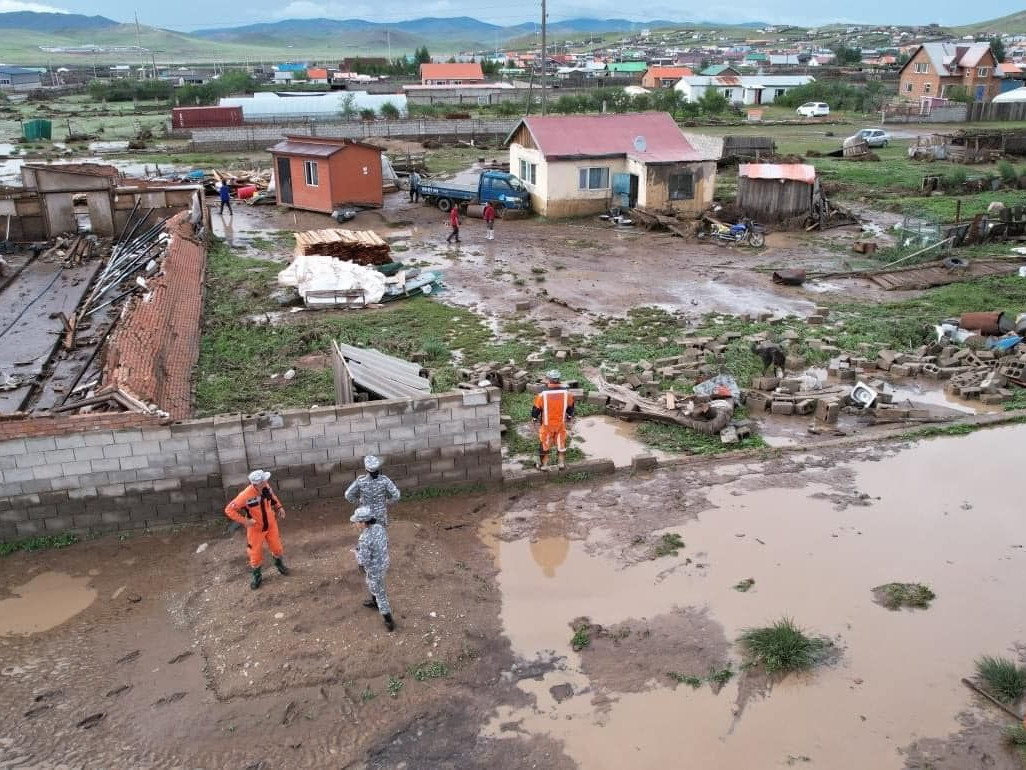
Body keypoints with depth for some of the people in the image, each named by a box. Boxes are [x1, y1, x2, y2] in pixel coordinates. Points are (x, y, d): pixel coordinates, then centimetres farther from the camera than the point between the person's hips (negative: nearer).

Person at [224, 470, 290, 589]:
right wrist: (244, 521, -28)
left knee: (277, 548, 18)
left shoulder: (266, 487, -17)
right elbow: (229, 510, -26)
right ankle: (256, 576, 35)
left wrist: (279, 507, -4)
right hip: (255, 529, -4)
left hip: (271, 525, 4)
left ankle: (279, 564, 50)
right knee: (255, 554, 9)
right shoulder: (246, 495, -33)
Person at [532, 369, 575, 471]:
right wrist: (568, 420, 20)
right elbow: (570, 408, 4)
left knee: (544, 444, 15)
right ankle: (562, 463, 30)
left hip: (547, 424, -2)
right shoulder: (567, 393, -11)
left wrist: (536, 421, 9)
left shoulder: (542, 395, -20)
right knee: (561, 443, 19)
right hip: (561, 424, 2)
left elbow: (536, 410, -9)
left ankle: (544, 465, 27)